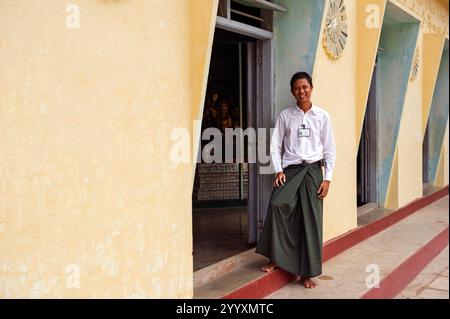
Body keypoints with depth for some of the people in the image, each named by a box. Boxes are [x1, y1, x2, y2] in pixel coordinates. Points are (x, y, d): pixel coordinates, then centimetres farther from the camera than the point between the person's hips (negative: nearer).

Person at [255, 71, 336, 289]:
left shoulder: (322, 116, 5)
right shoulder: (285, 115, 6)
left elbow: (330, 149, 5)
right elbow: (275, 145, 6)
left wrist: (327, 178, -1)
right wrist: (279, 170, -7)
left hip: (313, 170, 0)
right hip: (290, 169, 0)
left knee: (311, 220, -1)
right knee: (277, 204, -24)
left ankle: (307, 273, 10)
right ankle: (277, 258, -8)